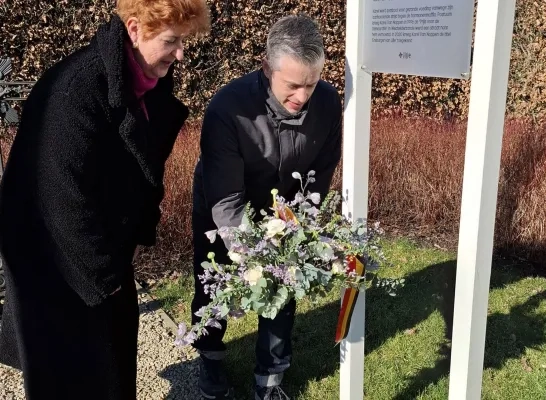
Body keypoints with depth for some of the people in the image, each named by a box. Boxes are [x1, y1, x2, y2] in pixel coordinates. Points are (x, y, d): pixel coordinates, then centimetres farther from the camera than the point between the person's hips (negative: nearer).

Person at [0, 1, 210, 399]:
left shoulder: (149, 81, -4)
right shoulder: (76, 89, -29)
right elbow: (65, 195, -26)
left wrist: (141, 231, 6)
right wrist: (102, 271, -16)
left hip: (108, 244, 7)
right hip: (55, 253, -7)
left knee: (118, 340, 20)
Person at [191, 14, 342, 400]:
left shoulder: (328, 102, -25)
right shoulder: (227, 107, -37)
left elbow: (322, 172, -9)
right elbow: (226, 200, -37)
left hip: (284, 211, 3)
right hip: (221, 213, -2)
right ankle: (211, 358, 44)